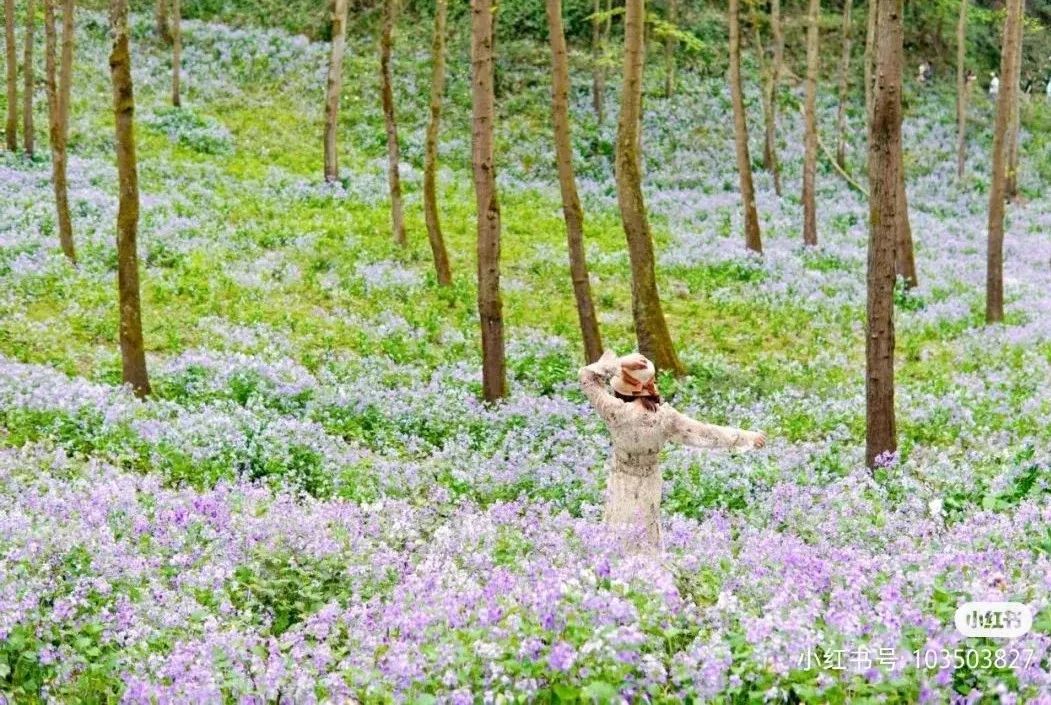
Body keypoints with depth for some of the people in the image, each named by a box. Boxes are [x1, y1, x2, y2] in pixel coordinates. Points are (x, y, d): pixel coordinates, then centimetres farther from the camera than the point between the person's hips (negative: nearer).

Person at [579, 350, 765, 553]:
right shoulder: (664, 417, -18)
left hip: (622, 485, -3)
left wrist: (619, 363, -28)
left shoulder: (617, 413, -26)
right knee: (647, 540, 20)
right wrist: (747, 437, -3)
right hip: (650, 484, 3)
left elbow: (587, 377, -20)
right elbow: (704, 433, -11)